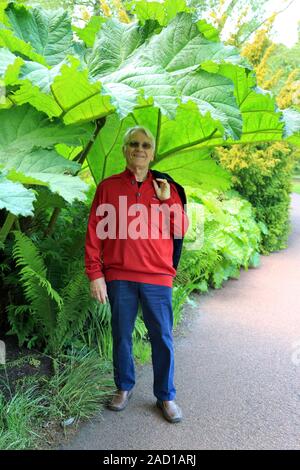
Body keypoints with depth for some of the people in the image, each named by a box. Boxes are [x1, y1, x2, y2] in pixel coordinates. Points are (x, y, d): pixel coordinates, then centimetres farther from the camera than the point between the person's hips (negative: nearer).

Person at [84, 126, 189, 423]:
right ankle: (124, 387, 33)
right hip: (118, 277, 0)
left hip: (157, 277, 1)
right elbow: (94, 233, 2)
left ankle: (165, 396, 22)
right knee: (122, 337, 12)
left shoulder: (166, 188, 9)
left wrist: (168, 200, -6)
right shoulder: (108, 187, 5)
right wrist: (95, 274, -4)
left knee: (162, 338, 6)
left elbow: (181, 230, 6)